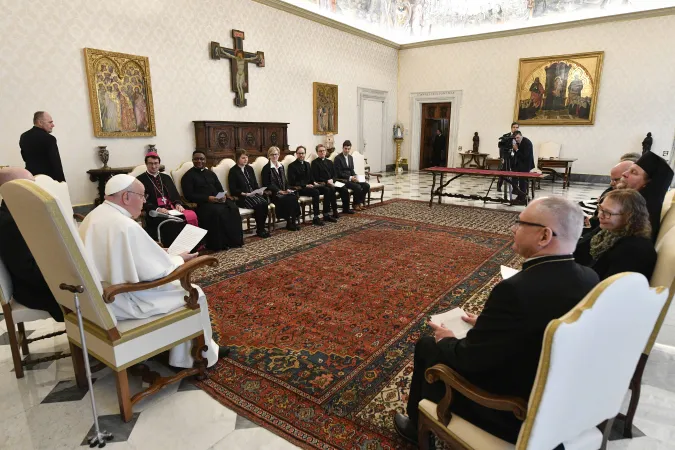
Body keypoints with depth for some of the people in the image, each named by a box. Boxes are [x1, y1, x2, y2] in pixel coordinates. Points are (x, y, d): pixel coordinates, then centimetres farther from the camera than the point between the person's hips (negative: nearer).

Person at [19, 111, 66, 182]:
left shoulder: (23, 137, 8)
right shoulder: (49, 138, -15)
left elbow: (25, 158, 16)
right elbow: (56, 163, -16)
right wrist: (62, 182, -13)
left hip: (30, 177, 7)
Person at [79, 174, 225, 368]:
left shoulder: (94, 215, 5)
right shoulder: (126, 226, -26)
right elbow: (157, 271, -22)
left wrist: (160, 252, 8)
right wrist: (180, 259, -4)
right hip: (118, 302, -10)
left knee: (175, 286, 22)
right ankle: (203, 355, 17)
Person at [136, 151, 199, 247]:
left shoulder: (166, 177, 23)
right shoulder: (140, 179, 6)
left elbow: (175, 195, 18)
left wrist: (178, 204, -4)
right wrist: (157, 209, -20)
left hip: (171, 209, 5)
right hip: (155, 214, -4)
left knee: (192, 215, -25)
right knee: (173, 222, -35)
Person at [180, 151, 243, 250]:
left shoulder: (210, 173, 25)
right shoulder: (188, 176, 6)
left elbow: (220, 189, 21)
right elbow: (189, 196, -6)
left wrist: (223, 196, -5)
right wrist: (208, 198, -17)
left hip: (219, 200, 5)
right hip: (202, 203, -5)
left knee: (233, 208, -25)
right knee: (217, 211, -36)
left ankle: (233, 240, -22)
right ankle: (219, 244, -27)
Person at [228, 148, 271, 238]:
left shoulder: (250, 169, 17)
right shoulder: (233, 171, -2)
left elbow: (255, 184, 17)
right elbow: (233, 189, -8)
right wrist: (244, 194, -20)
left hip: (253, 194, 6)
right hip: (241, 197, -6)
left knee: (264, 203, -25)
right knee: (258, 205, -30)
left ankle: (262, 227, -13)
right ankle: (259, 230, -16)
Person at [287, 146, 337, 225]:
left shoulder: (307, 164, 21)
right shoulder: (292, 166, -2)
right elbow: (292, 182, -10)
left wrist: (313, 182, 2)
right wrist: (305, 185, -17)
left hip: (309, 186, 7)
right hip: (299, 189, -7)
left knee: (327, 189, -15)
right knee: (316, 192, -34)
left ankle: (326, 215, -14)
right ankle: (316, 218, -32)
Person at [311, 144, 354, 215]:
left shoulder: (329, 162, 22)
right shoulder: (314, 163, 4)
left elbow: (334, 174, 16)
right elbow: (316, 177, -5)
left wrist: (332, 180, -7)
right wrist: (327, 181, -15)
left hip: (332, 182, 6)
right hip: (322, 184, -5)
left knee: (344, 189, -19)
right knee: (332, 189, -36)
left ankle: (346, 208, -6)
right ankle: (334, 210, -31)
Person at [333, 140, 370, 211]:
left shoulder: (351, 157, 15)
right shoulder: (338, 158, -8)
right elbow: (338, 173, -13)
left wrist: (355, 177, -5)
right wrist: (350, 177, -19)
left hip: (350, 178, 7)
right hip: (342, 180, -7)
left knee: (366, 185, -12)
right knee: (357, 187, -29)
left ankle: (361, 203, -1)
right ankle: (356, 204, -7)